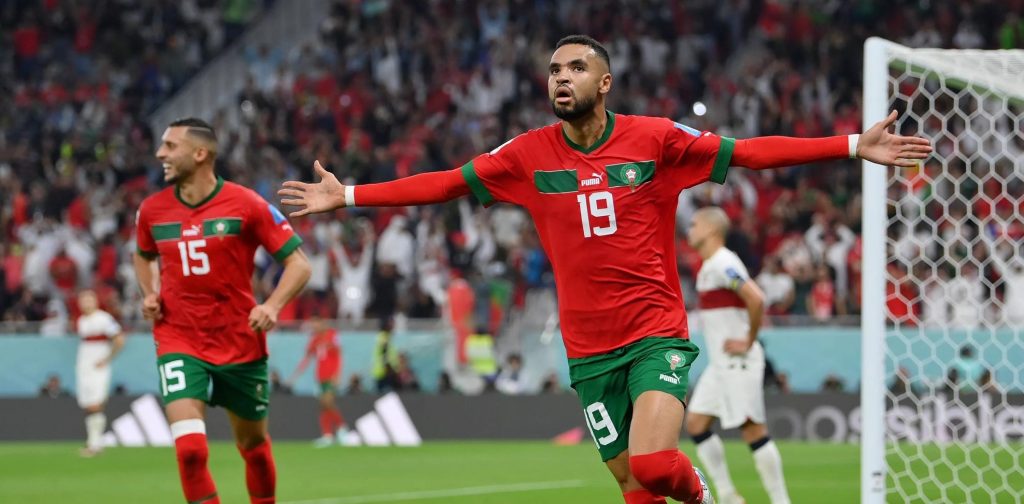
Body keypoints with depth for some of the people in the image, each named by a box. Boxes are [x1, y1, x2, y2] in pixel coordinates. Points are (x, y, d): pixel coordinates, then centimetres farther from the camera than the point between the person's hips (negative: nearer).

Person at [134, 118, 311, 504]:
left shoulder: (246, 205, -9)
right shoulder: (152, 210, 2)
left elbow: (298, 263, -6)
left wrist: (272, 306, -22)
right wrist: (149, 294, 6)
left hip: (241, 345, -1)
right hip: (179, 344, 1)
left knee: (253, 444, 15)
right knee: (190, 449, -18)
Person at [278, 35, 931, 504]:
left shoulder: (656, 139, -3)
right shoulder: (528, 155, 3)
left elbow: (749, 151, -1)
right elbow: (446, 183, 8)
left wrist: (854, 146, -6)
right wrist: (347, 196, 5)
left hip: (658, 334, -3)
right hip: (589, 350, 3)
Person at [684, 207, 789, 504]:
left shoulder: (723, 264, -15)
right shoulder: (708, 267, 15)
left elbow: (756, 299, -27)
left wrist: (748, 341, -19)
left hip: (738, 362, -10)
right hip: (719, 364, 10)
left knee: (753, 430, -9)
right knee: (696, 423, 6)